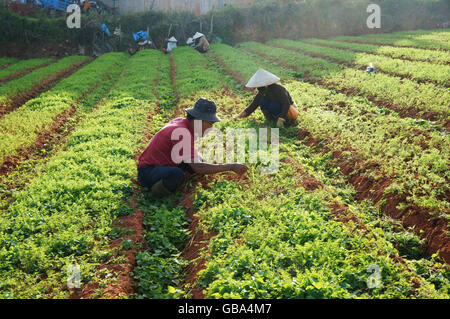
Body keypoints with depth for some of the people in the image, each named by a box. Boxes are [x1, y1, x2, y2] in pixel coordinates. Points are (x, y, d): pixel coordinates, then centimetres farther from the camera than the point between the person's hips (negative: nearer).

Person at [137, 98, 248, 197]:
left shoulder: (181, 121, 2)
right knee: (176, 174, -39)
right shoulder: (182, 132, -27)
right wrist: (230, 167, -29)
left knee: (198, 159, 7)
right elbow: (198, 168, -32)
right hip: (147, 171, -10)